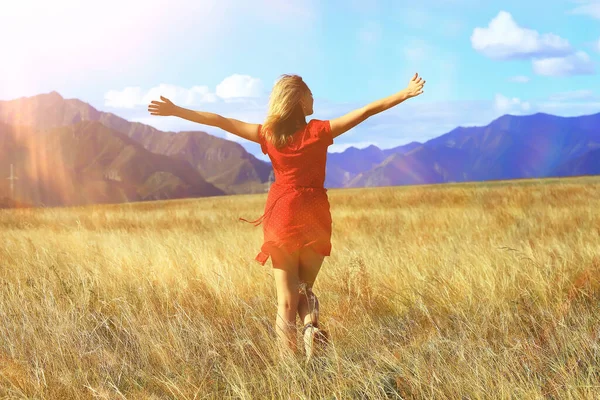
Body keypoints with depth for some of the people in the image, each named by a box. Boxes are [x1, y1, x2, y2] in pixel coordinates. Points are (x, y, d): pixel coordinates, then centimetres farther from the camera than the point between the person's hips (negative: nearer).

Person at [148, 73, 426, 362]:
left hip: (281, 217, 1)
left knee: (286, 301, 6)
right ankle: (311, 327, -12)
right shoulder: (319, 131, -6)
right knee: (305, 287, 19)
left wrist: (175, 111, 10)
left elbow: (219, 121, 2)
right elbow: (366, 111, -8)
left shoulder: (267, 134, -1)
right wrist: (406, 94, -2)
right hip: (314, 218, -1)